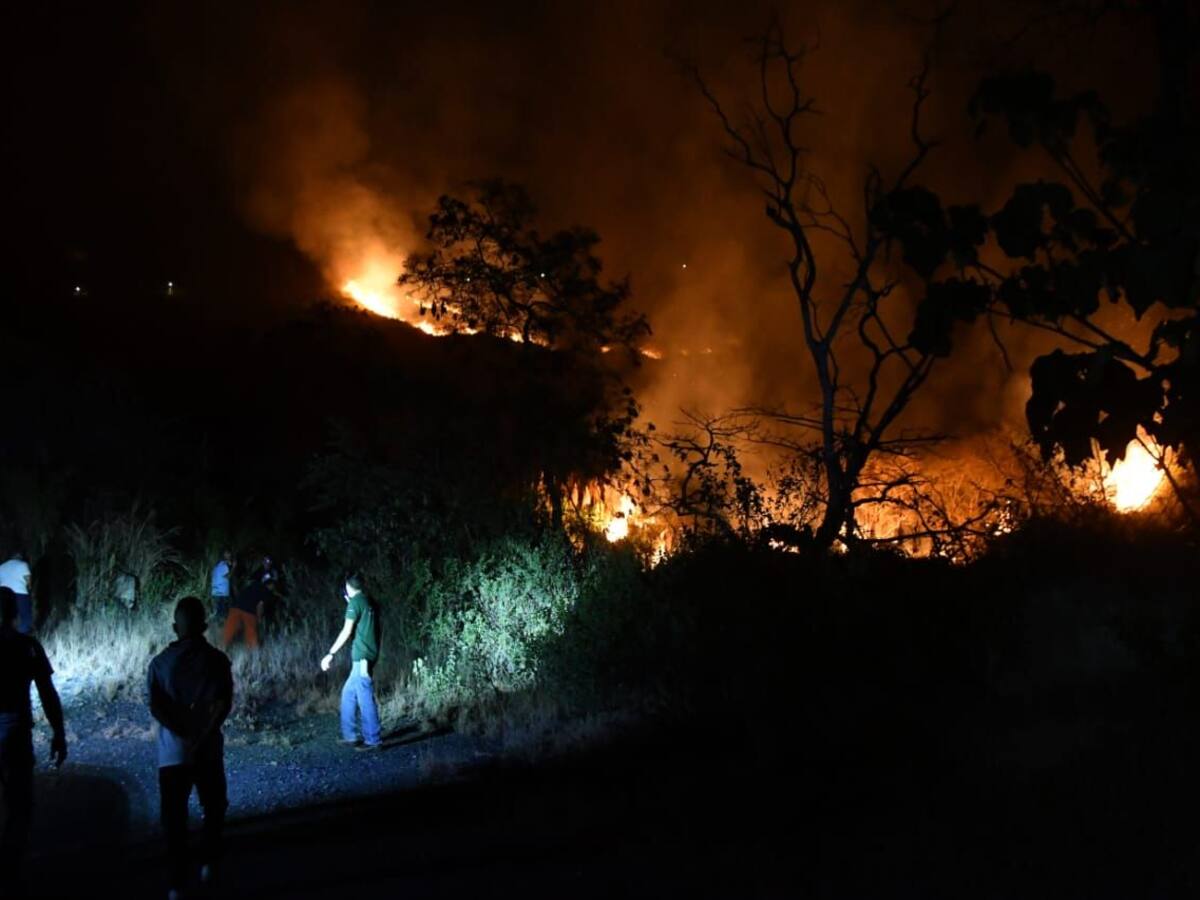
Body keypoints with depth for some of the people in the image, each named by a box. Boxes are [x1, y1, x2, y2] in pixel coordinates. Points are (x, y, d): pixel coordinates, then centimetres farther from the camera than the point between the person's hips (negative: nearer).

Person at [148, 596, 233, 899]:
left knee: (174, 817, 6)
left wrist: (185, 734, -10)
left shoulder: (161, 662, -3)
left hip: (172, 751, 0)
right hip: (209, 749, 0)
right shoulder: (216, 659, -4)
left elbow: (155, 706, -11)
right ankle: (208, 864, 24)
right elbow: (223, 704, -11)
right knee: (213, 809, 21)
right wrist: (202, 736, -5)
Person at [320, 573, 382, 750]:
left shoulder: (355, 602, -9)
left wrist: (331, 654, -10)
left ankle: (373, 740, -3)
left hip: (362, 656, -9)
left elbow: (346, 632, -13)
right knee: (348, 693, 16)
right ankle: (350, 735, 17)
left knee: (365, 698, -5)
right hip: (368, 655, 9)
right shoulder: (369, 602, 14)